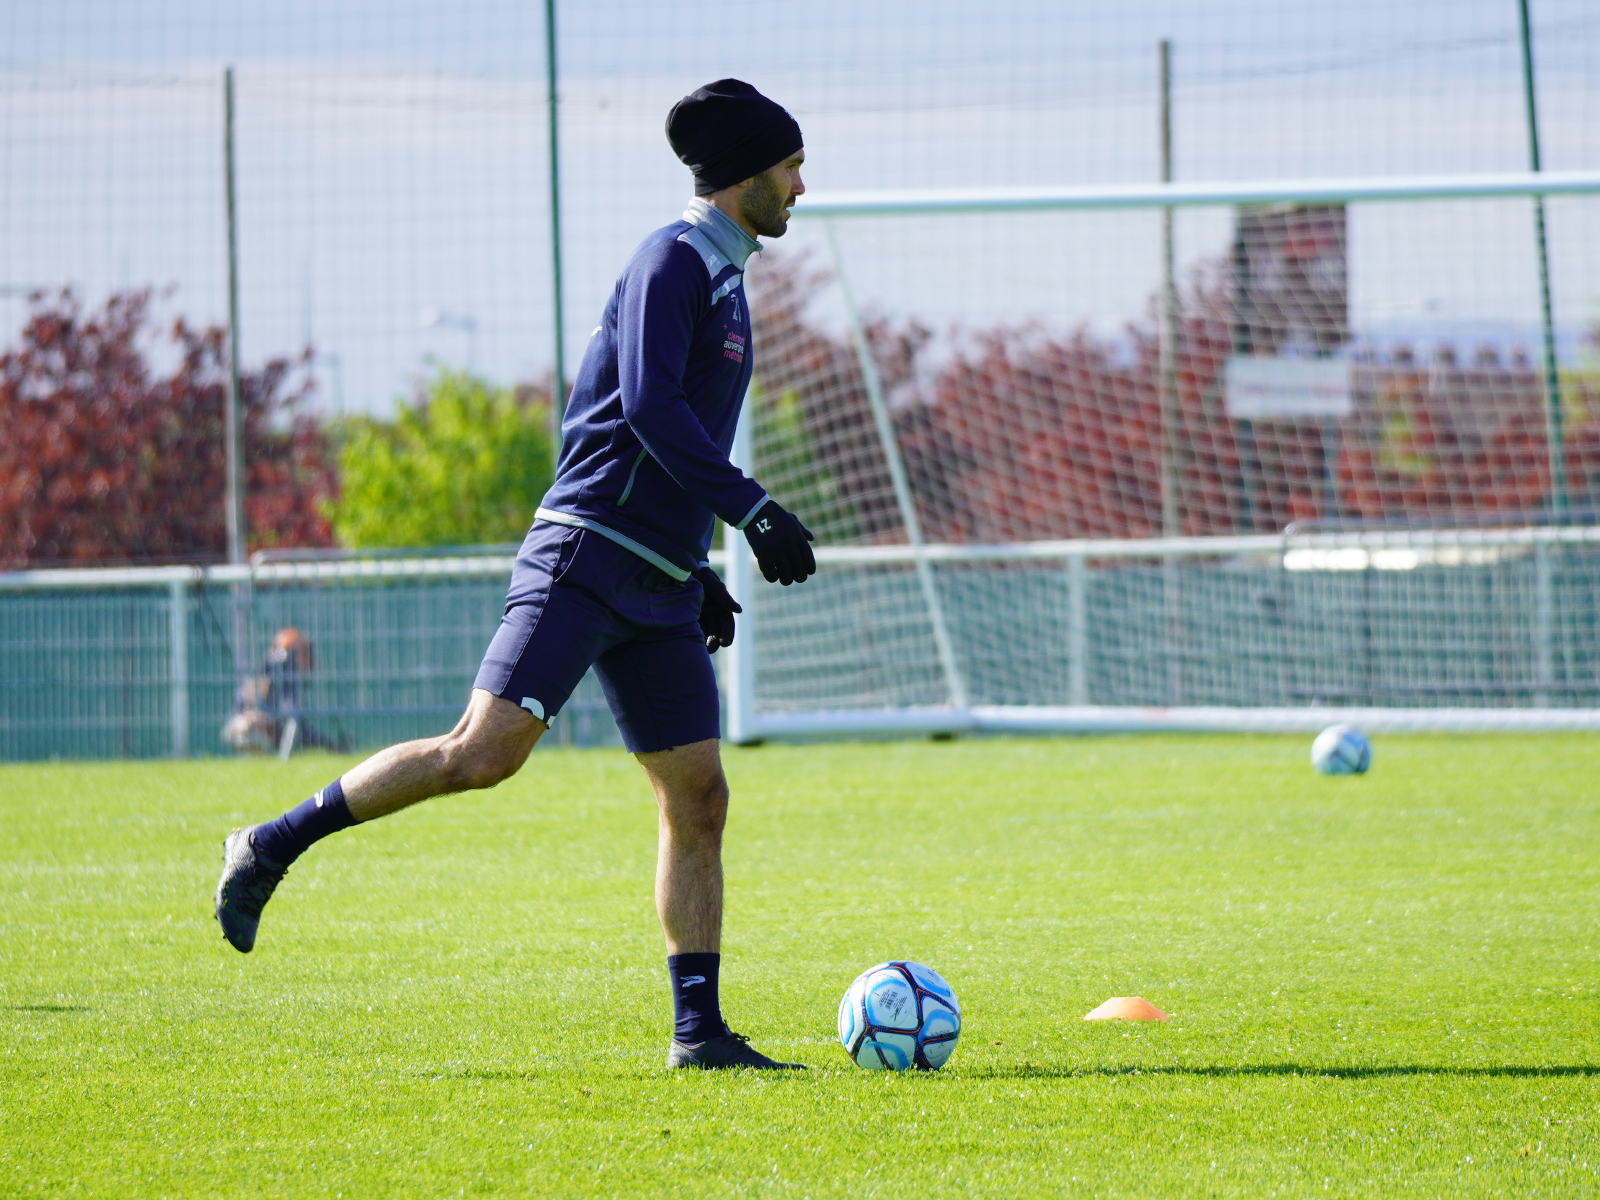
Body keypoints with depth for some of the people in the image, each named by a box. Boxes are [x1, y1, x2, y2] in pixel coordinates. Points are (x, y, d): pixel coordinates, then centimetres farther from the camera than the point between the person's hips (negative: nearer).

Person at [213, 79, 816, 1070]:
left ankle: (698, 1030, 2)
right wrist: (754, 512, -20)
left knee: (699, 800, 2)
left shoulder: (723, 280, 22)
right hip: (584, 559, -9)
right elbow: (650, 410, -18)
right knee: (487, 750, -18)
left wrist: (698, 569, 26)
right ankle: (273, 847, -7)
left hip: (658, 593, 9)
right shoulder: (673, 260, -6)